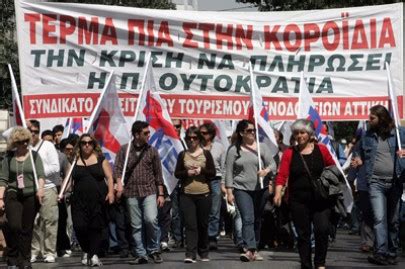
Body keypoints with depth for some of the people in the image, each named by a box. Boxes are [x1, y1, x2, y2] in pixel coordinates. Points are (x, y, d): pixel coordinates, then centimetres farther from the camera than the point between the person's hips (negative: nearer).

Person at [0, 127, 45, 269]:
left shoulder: (34, 156, 7)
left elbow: (41, 175, 0)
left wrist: (40, 188, -19)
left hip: (31, 196, 1)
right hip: (13, 195, -1)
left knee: (27, 229, 3)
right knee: (14, 226, -14)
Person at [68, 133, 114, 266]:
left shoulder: (100, 159, 9)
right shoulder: (74, 160, 11)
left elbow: (109, 177, 6)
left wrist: (111, 192, -8)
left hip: (98, 200, 0)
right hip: (79, 200, 1)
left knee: (96, 227, -3)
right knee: (80, 227, -9)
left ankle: (94, 254, 8)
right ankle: (86, 252, 14)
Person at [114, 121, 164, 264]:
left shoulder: (152, 151, 6)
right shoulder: (124, 149, 4)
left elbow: (158, 174, 8)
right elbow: (118, 168, 1)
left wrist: (161, 194, 6)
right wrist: (119, 183, -18)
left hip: (149, 191, -1)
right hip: (131, 193, 1)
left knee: (151, 219, -18)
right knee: (136, 226, 3)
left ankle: (153, 250, 0)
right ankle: (141, 255, 11)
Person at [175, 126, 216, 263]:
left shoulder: (206, 154, 5)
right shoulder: (182, 155, 7)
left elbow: (213, 173, 1)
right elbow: (177, 173, 5)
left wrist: (201, 170, -16)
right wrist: (187, 172, -13)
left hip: (204, 195, 0)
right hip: (186, 195, 0)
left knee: (203, 225, 9)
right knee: (190, 225, -7)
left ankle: (204, 253, 23)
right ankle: (190, 254, -12)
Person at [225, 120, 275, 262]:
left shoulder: (261, 147, 5)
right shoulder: (234, 150, 2)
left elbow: (272, 163, 0)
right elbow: (229, 172, 2)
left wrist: (266, 170, -23)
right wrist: (229, 192, -3)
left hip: (260, 188, 2)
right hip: (242, 189, -2)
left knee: (257, 220, 10)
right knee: (248, 219, -15)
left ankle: (254, 249, 21)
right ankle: (250, 250, -23)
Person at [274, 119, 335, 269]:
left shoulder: (321, 150, 4)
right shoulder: (289, 153, 3)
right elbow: (282, 175, -5)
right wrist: (278, 192, -18)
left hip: (321, 199, -1)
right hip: (298, 200, 1)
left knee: (322, 229, -13)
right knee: (303, 234, 6)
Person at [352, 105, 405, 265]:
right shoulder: (367, 136, 9)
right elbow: (359, 152, 23)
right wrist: (358, 160, 1)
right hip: (376, 182, 0)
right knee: (379, 218, -14)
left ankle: (392, 252, 20)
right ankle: (381, 253, -20)